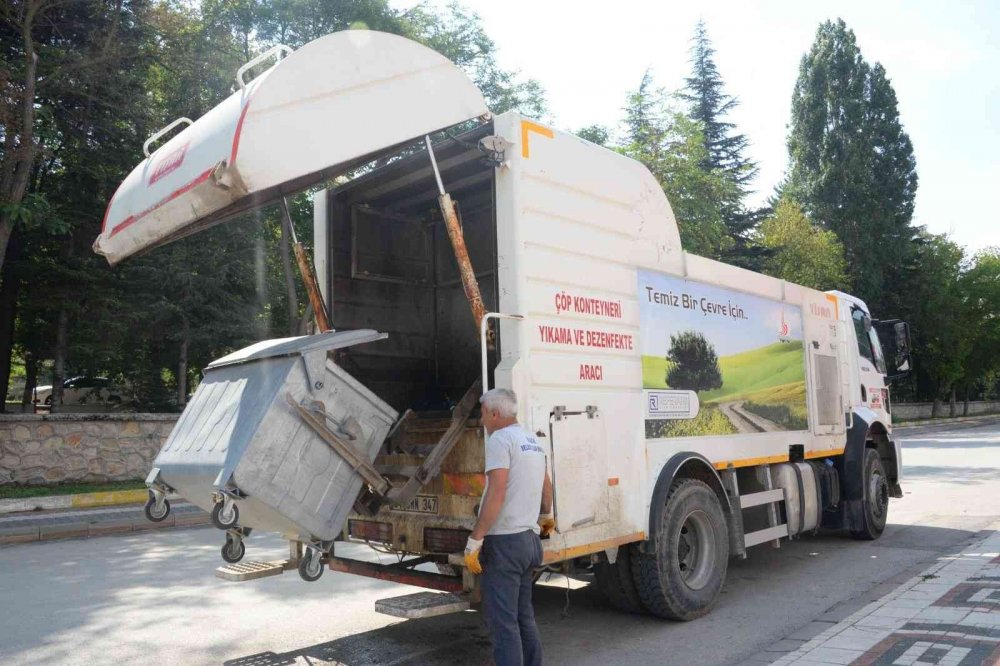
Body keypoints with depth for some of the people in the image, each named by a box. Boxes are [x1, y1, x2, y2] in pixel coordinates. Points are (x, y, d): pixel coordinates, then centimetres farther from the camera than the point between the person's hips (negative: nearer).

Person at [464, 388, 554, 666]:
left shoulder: (500, 439, -12)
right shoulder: (532, 441, 15)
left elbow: (496, 494, -21)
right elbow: (546, 485, 29)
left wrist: (474, 541, -19)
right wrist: (545, 515, 47)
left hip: (504, 541, -9)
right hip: (529, 539, 9)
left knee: (503, 621, -5)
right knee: (524, 617, 17)